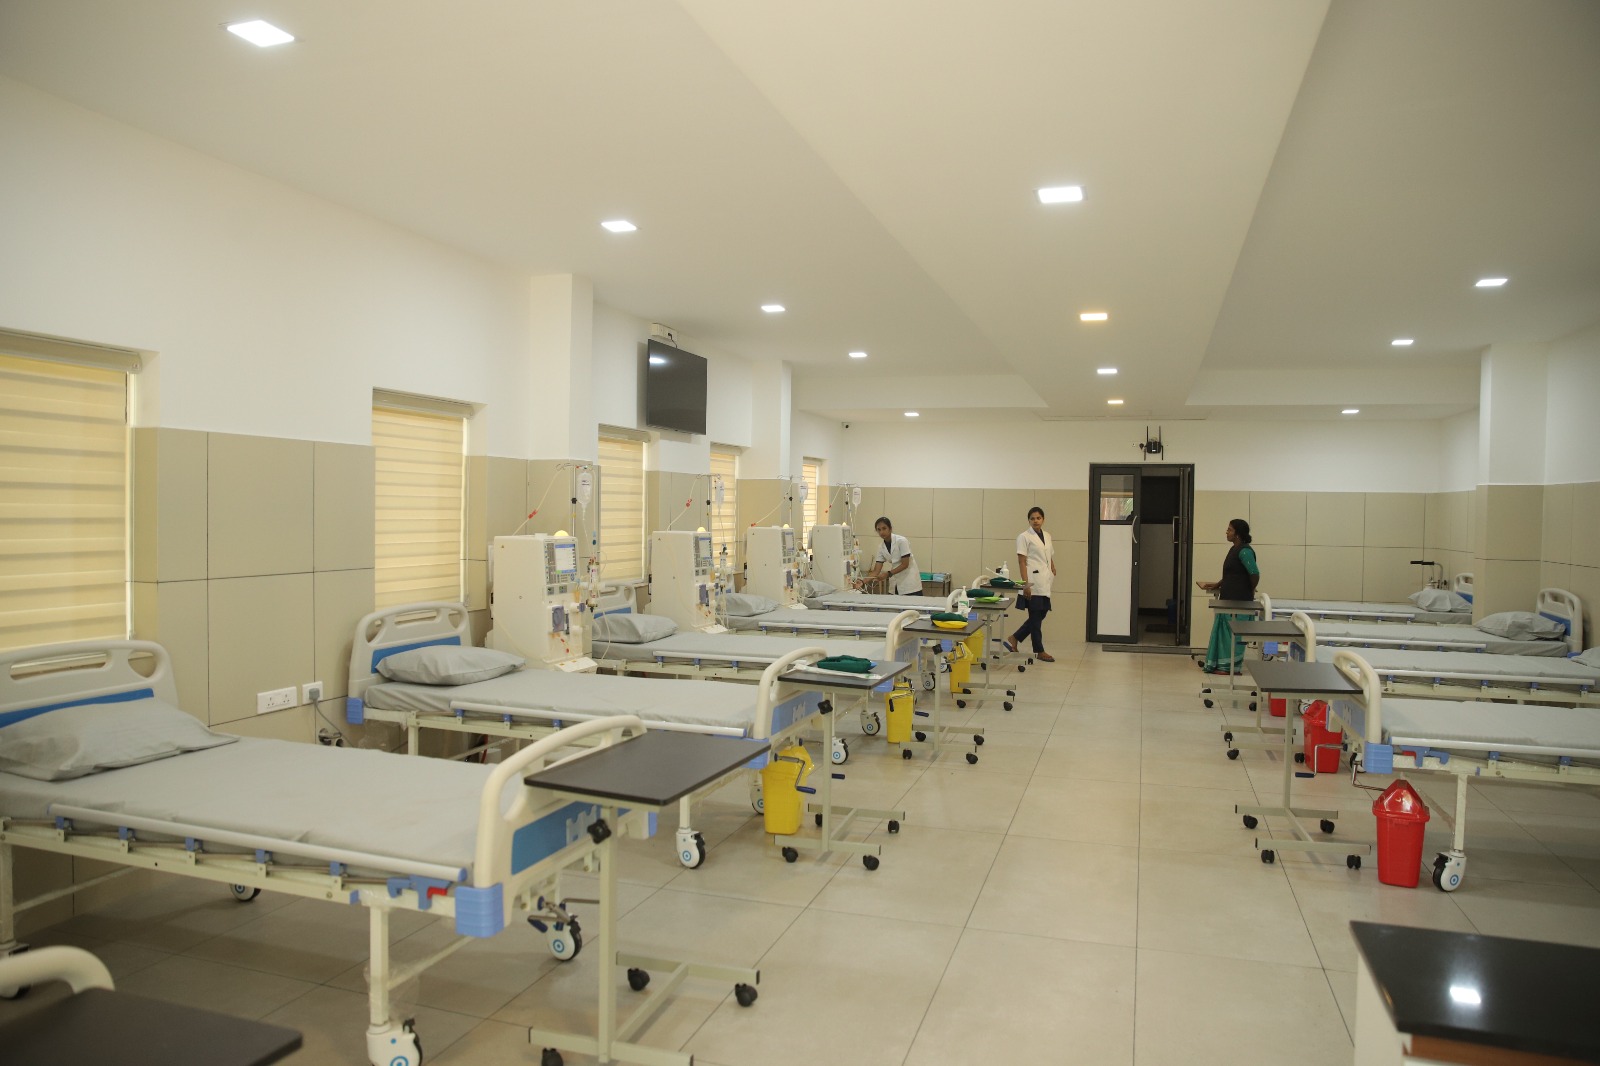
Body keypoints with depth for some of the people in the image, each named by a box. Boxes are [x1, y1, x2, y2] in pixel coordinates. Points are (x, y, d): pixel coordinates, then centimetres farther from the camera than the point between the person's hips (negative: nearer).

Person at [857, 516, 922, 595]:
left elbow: (905, 564, -16)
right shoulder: (881, 547, 2)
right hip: (895, 585, 5)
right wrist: (863, 581, -17)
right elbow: (876, 571, -2)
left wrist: (888, 574, -24)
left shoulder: (901, 541, -14)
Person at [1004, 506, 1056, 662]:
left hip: (1045, 583, 7)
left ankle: (1014, 639, 20)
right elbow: (1021, 562, -9)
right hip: (1034, 582, -7)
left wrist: (1054, 574, 12)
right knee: (1036, 616, 0)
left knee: (1041, 614, 8)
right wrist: (1025, 584, -15)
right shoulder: (1024, 537, -4)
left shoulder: (1047, 536, 16)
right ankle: (1039, 652, 9)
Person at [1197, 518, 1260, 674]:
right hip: (1228, 598, 10)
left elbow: (1255, 573, -20)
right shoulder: (1234, 550, 13)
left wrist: (1251, 591, -6)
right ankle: (1219, 663, 22)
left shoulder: (1245, 551, -16)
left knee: (1234, 633, -1)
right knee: (1223, 630, 14)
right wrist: (1217, 585, 16)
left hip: (1239, 601, -10)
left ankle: (1229, 666, 7)